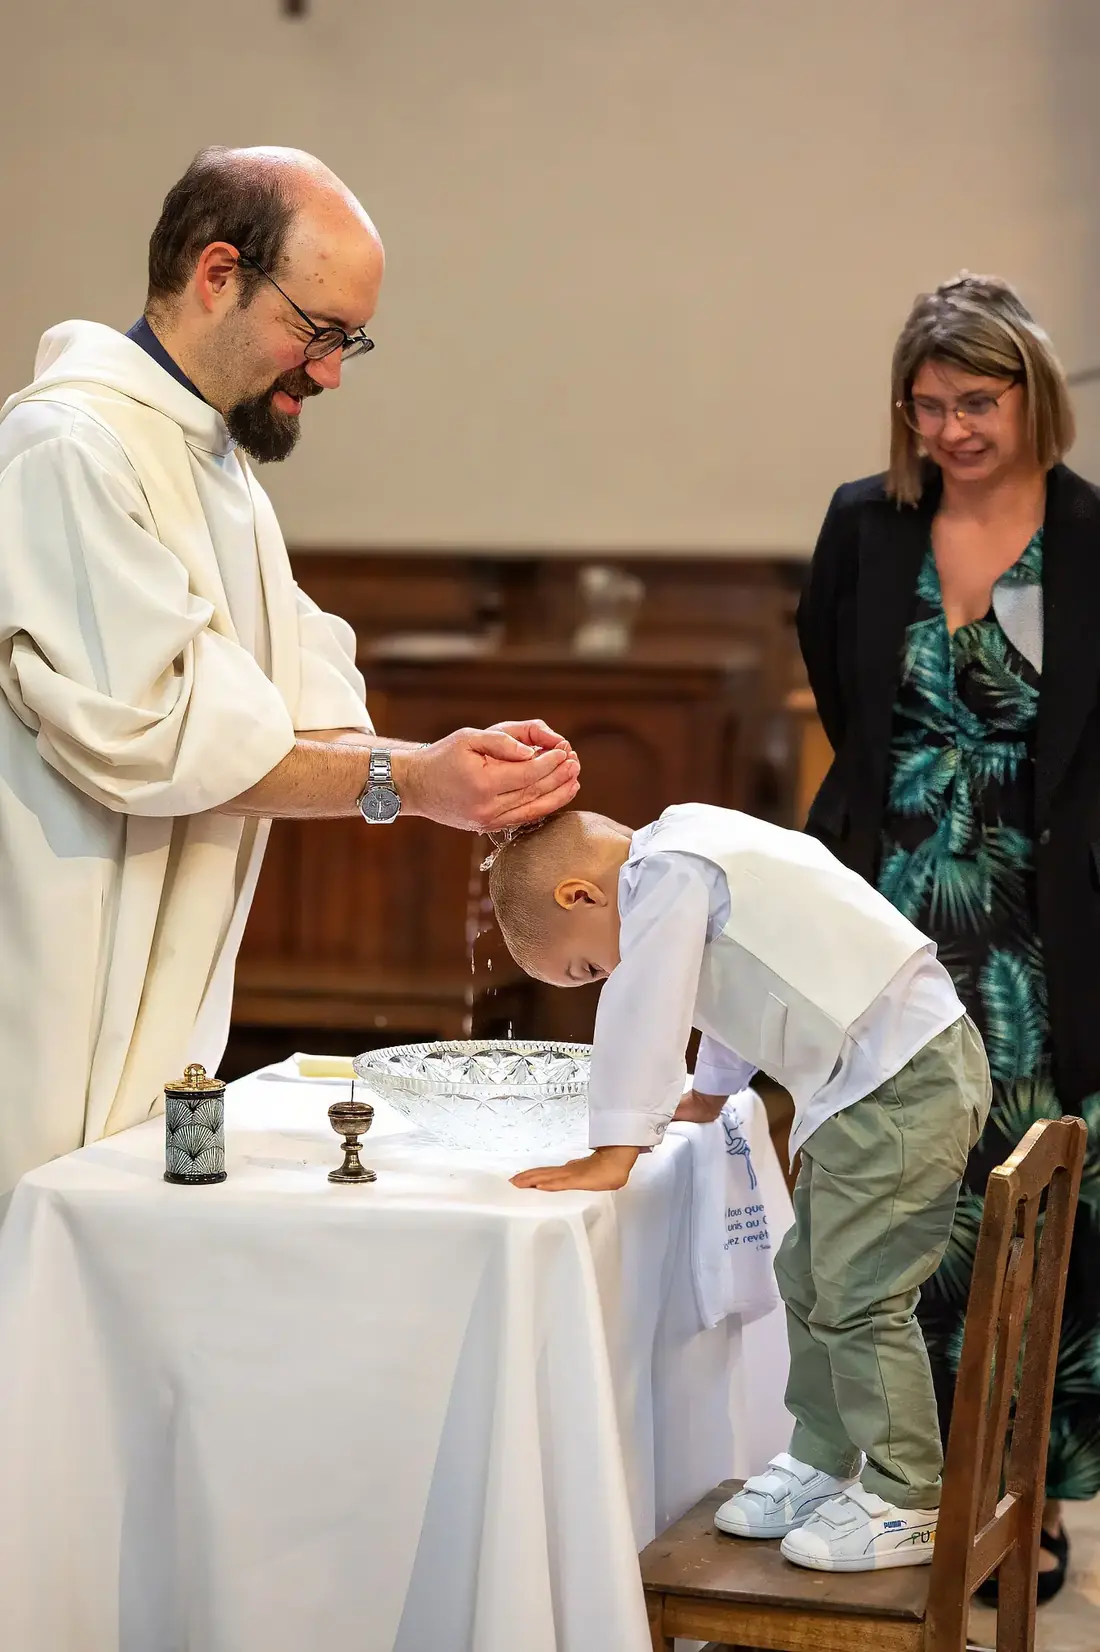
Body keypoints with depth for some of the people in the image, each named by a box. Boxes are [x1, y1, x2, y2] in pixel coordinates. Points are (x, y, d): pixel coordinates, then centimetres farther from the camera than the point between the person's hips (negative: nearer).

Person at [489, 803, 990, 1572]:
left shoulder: (668, 874, -15)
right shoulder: (689, 852, 16)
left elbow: (641, 1011, -20)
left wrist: (614, 1153, -17)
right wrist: (709, 1093, 40)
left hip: (904, 1088, -11)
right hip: (875, 1093, 11)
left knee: (858, 1296, -8)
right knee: (811, 1280, 17)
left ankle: (903, 1503, 0)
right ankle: (822, 1463, 27)